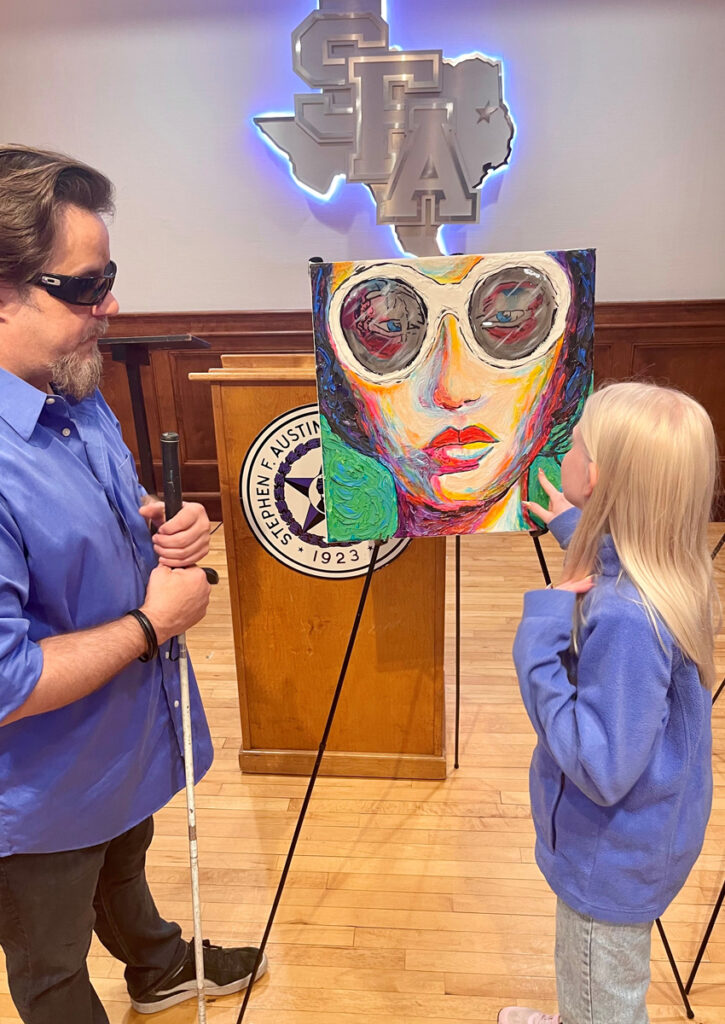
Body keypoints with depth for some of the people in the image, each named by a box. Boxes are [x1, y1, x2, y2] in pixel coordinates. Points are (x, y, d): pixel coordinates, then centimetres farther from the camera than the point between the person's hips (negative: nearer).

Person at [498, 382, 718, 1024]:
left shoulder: (625, 621, -40)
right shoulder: (670, 573, -12)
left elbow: (601, 768, -35)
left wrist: (542, 637, -35)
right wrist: (572, 528, 21)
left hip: (615, 859, -8)